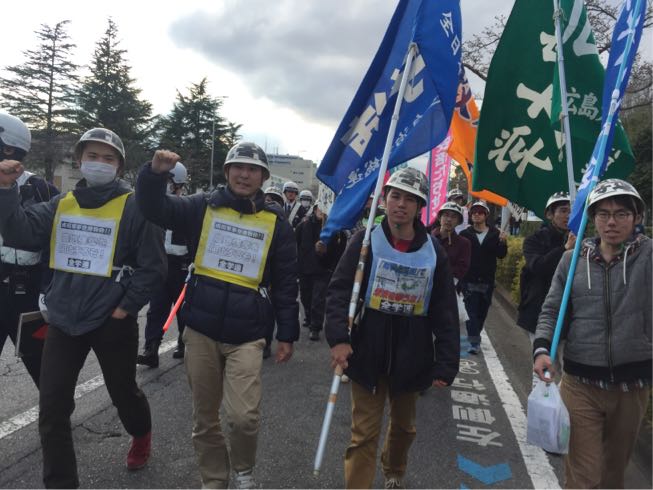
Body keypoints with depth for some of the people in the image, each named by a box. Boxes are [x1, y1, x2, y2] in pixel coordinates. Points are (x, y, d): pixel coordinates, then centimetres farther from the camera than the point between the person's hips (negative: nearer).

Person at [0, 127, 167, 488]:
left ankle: (141, 435, 49)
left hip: (112, 322, -3)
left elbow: (153, 266, -11)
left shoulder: (134, 207, -10)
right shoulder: (61, 204, 5)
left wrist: (126, 307, -13)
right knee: (52, 407, 6)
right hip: (64, 321, 4)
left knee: (123, 392, 17)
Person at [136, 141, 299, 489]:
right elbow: (154, 209, -4)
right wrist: (156, 173, -23)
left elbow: (285, 283, 3)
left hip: (247, 335, -2)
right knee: (204, 417, 13)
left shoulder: (275, 221, 0)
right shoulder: (203, 207, 3)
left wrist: (287, 334, 2)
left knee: (244, 415, -10)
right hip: (201, 330, 2)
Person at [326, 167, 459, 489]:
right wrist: (338, 337, -25)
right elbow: (339, 290, -11)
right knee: (364, 433, 2)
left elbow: (445, 312, -1)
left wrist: (446, 364, -7)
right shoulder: (366, 240, -7)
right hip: (368, 352, -3)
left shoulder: (433, 251, -3)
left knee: (404, 426, 24)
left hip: (411, 357, 3)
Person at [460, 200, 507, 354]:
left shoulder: (495, 234, 3)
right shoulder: (465, 234, 0)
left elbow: (501, 255, -3)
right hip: (469, 280, -2)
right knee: (472, 310, -7)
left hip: (487, 281, 2)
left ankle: (474, 336, 31)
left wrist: (502, 242, -19)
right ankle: (474, 341, -6)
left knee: (482, 312, 13)